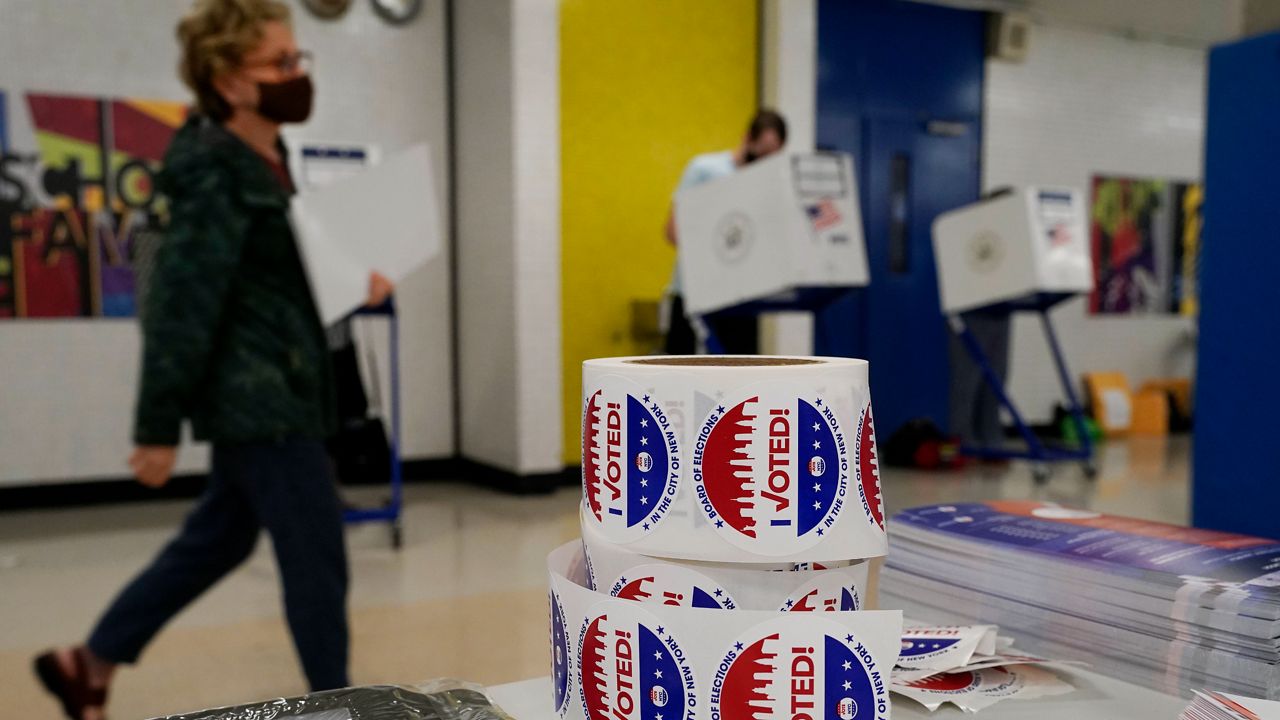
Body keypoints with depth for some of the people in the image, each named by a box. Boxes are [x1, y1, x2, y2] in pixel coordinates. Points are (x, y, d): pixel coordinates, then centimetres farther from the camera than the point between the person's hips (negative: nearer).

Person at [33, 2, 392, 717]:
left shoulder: (273, 160, 11)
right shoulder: (214, 175, -17)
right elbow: (181, 304, -19)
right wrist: (159, 429, -17)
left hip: (270, 392, 10)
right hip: (257, 397, -10)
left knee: (217, 540, 20)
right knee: (318, 554, 1)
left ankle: (89, 662, 33)